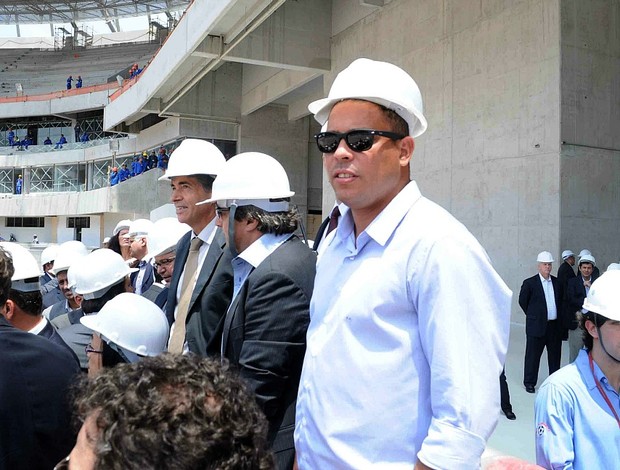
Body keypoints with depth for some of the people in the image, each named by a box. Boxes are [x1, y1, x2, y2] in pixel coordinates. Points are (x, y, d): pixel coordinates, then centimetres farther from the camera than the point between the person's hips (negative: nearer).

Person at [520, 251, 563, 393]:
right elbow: (522, 301, 1)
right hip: (537, 326, -4)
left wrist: (559, 317, 11)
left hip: (555, 325, 4)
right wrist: (533, 315, 6)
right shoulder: (530, 283, -7)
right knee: (533, 355, 4)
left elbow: (560, 301, 18)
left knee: (555, 355, 14)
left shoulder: (557, 282, 6)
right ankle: (529, 383, 15)